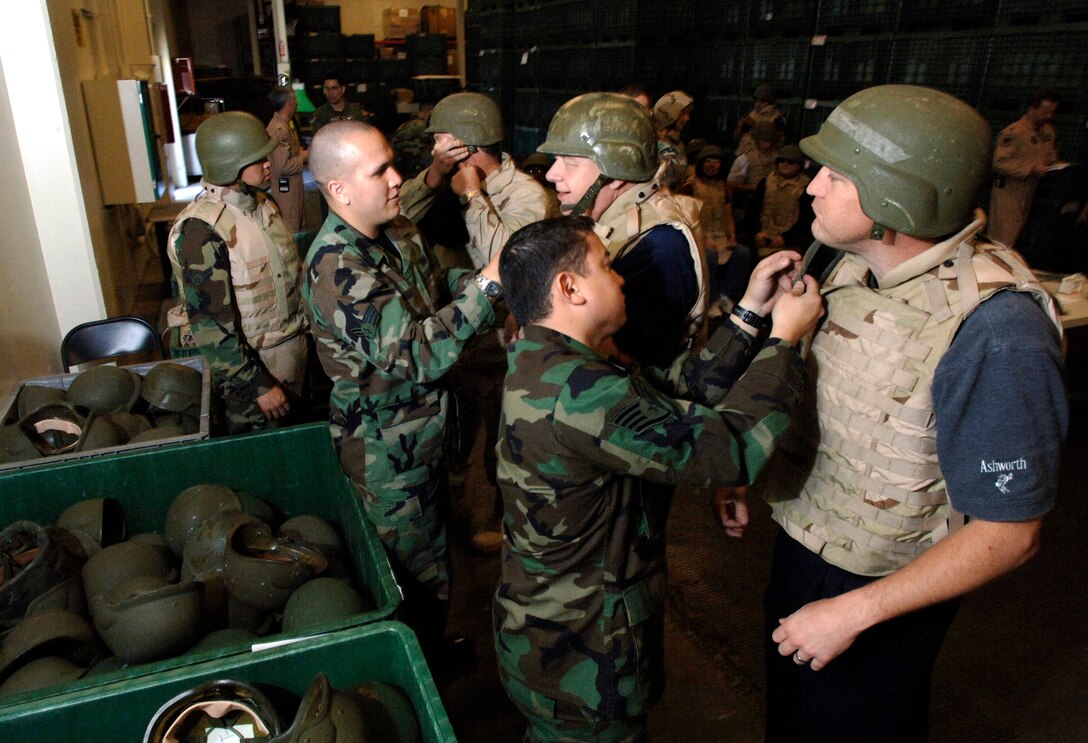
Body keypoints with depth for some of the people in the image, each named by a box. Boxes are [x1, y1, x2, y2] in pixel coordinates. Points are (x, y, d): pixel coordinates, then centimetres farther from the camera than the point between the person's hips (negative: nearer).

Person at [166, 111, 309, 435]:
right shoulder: (201, 231, -23)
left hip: (293, 347, 7)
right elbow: (211, 326, -23)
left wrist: (305, 327, 17)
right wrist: (258, 386, -21)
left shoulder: (262, 203, 2)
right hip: (249, 361, -7)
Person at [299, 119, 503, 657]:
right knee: (419, 577, 11)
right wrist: (486, 285, -36)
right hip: (386, 451, -9)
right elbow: (414, 355, -35)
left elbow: (434, 289, 15)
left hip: (421, 429, 9)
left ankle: (432, 649, 50)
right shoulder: (336, 267, -29)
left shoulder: (397, 231, 0)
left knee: (432, 551, 27)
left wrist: (479, 277, -6)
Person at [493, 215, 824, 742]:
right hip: (580, 669, -8)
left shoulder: (538, 363, -1)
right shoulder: (577, 391, -33)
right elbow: (732, 451, -31)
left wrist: (751, 314, -3)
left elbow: (681, 401, -2)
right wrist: (785, 337, -19)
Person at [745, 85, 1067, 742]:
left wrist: (852, 613, -22)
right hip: (799, 544, 6)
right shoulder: (851, 267, -8)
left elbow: (1010, 534, -24)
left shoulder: (995, 330, -30)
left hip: (879, 591, -6)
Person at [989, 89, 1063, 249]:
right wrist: (1031, 169, -24)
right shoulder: (1013, 132, -15)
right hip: (1008, 192, -7)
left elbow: (1051, 157, 22)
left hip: (1028, 193, 7)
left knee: (1015, 238, 13)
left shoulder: (1048, 131, 10)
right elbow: (999, 163, -22)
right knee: (1002, 241, -7)